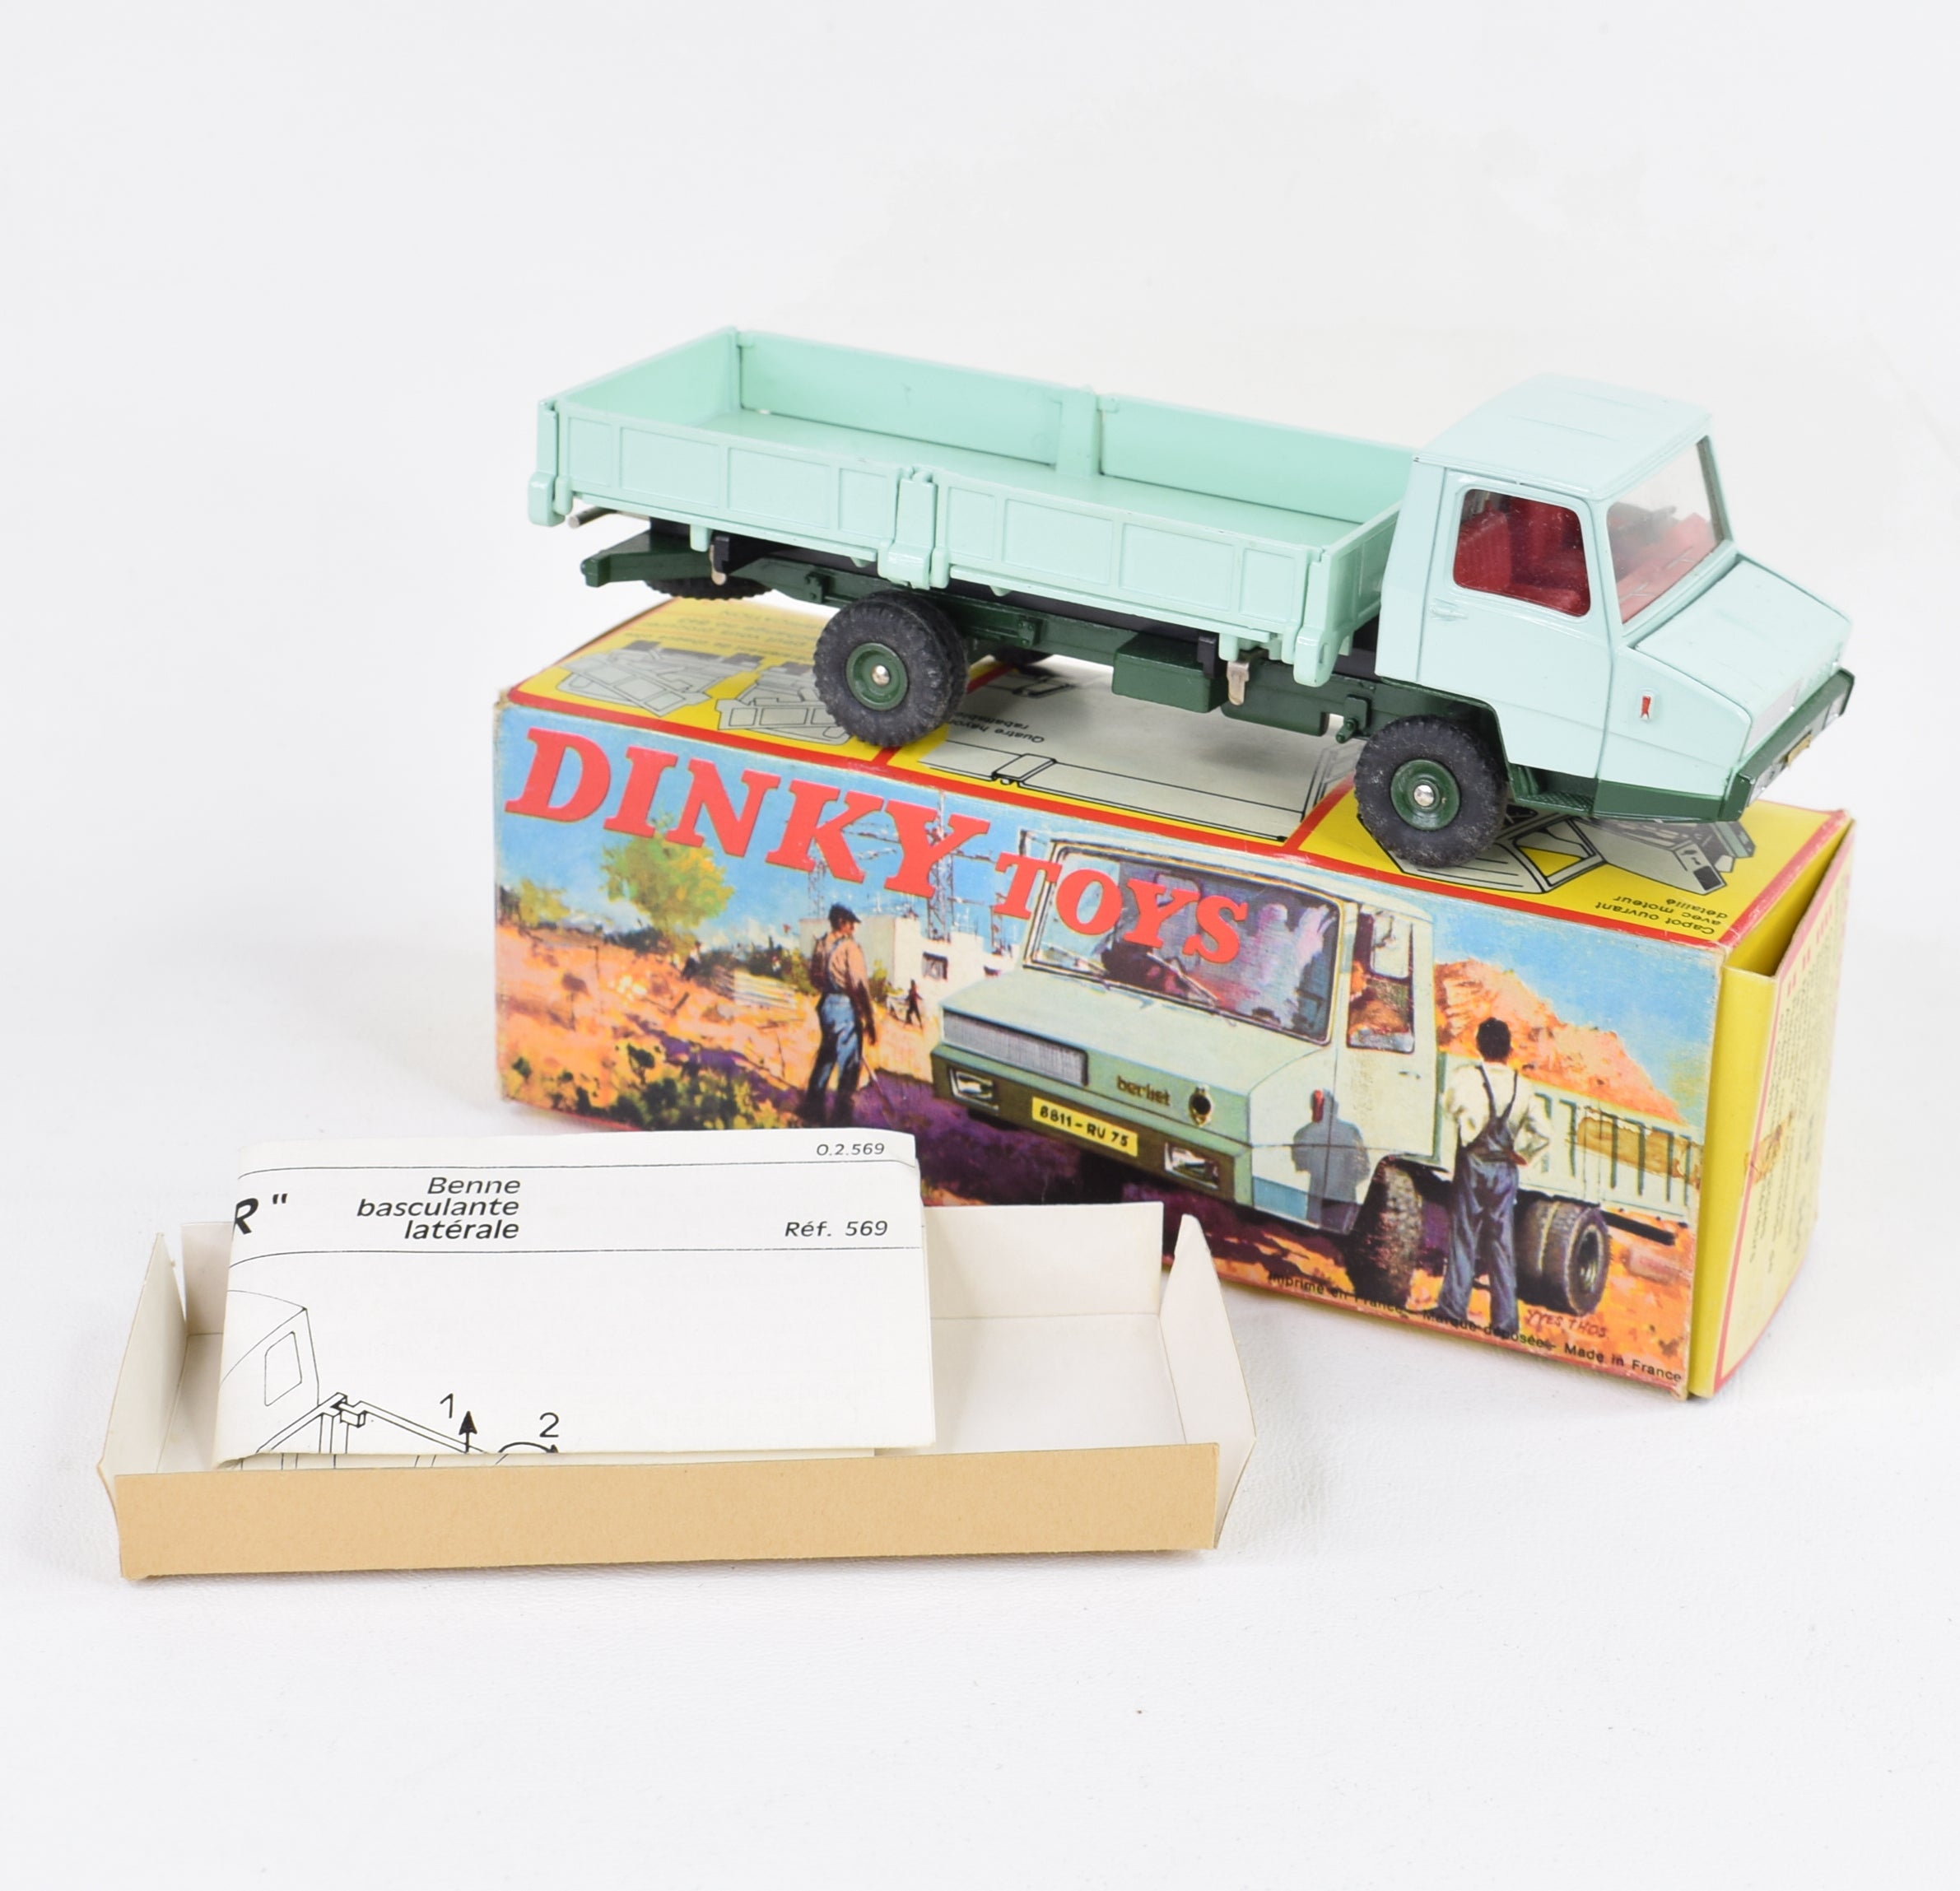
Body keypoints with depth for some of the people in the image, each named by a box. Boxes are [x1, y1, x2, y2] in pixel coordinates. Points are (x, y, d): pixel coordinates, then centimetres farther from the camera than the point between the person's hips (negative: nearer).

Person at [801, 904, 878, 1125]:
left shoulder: (820, 945, 5)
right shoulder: (850, 947, -16)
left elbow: (814, 979, 13)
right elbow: (859, 986, -18)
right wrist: (870, 1020, -14)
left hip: (825, 1005, 8)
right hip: (846, 1008, -8)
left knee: (825, 1058, 21)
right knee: (849, 1066, 0)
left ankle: (812, 1111, 28)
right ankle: (842, 1118, 0)